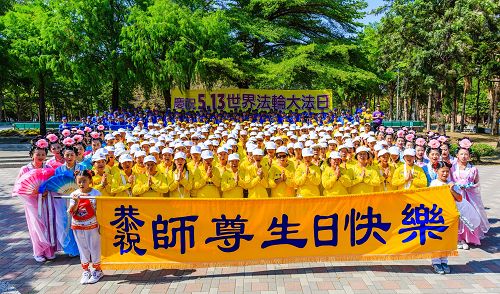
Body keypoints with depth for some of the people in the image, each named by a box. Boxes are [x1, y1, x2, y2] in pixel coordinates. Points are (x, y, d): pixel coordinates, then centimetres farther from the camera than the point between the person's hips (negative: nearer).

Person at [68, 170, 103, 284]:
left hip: (92, 226, -3)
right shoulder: (74, 195, -1)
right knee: (83, 249, 15)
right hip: (78, 227, 3)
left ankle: (97, 270, 24)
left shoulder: (95, 193, -10)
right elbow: (71, 212, -6)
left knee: (94, 248, 8)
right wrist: (76, 202, -21)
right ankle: (86, 271, 29)